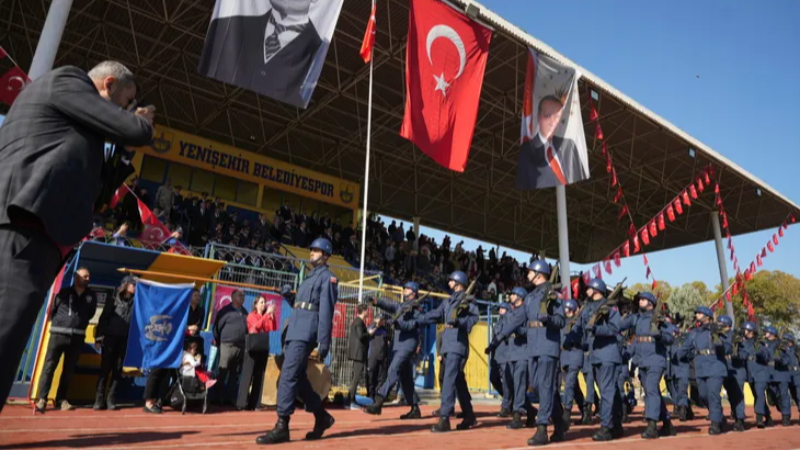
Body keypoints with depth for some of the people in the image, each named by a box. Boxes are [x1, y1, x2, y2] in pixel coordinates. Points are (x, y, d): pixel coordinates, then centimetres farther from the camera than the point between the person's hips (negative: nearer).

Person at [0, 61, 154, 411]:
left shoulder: (67, 100, 35)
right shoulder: (66, 79, 8)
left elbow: (96, 192, 33)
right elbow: (135, 131, -4)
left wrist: (119, 149, 28)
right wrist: (142, 119, 19)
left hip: (32, 229, 10)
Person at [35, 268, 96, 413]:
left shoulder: (91, 296, 5)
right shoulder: (64, 293, -1)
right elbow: (52, 311, 8)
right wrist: (58, 324, 10)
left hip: (77, 337, 2)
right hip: (58, 334, -2)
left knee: (69, 369, 7)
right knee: (49, 366, -4)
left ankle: (61, 399, 15)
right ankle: (42, 399, 0)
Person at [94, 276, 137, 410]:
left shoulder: (135, 302, 8)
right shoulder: (113, 300, 4)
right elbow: (103, 318, 1)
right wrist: (98, 337, -6)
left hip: (125, 340, 2)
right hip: (110, 338, -2)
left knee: (117, 370, 3)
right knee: (105, 369, -1)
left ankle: (110, 399, 9)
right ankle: (99, 399, 5)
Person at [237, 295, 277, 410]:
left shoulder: (267, 317, 12)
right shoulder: (251, 316, 0)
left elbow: (273, 330, 0)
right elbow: (257, 325, -20)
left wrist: (272, 315, -7)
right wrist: (267, 313, -23)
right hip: (252, 348, -5)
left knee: (259, 376, 5)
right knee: (247, 375, -6)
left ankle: (254, 404, 9)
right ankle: (242, 403, -3)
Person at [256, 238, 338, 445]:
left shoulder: (327, 276, -2)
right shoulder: (310, 276, 24)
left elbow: (326, 311, -12)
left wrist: (324, 341, -17)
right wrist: (289, 296, 7)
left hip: (306, 331, -9)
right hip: (294, 329, 9)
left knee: (288, 375, -13)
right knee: (298, 377, 11)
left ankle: (282, 426, -8)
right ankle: (322, 416, 23)